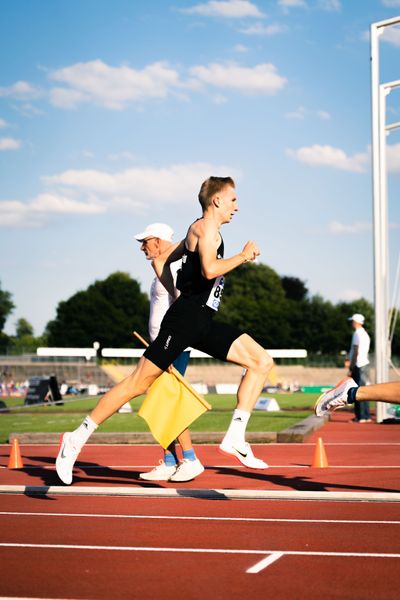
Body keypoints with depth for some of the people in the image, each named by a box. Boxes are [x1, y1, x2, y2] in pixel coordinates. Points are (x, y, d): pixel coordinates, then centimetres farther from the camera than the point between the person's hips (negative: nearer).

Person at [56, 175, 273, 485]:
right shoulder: (206, 227, -6)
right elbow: (209, 269, -23)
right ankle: (77, 438, 1)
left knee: (262, 361, -1)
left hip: (203, 322, 10)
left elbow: (161, 261, 29)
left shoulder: (199, 232, 22)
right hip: (186, 318, -10)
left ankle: (235, 437, -7)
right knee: (139, 382, -7)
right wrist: (243, 256, -10)